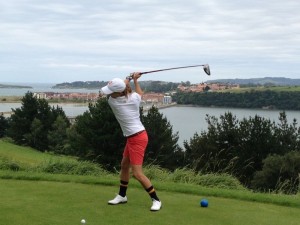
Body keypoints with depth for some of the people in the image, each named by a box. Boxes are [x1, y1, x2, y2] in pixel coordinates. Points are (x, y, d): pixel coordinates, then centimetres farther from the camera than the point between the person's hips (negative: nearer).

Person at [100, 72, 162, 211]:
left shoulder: (112, 102, -17)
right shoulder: (134, 97, -6)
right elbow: (140, 93, 20)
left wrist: (128, 80, 14)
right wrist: (135, 80, 24)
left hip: (137, 139, -9)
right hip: (133, 137, 9)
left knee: (137, 173, -6)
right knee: (124, 165, 20)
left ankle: (156, 200, 3)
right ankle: (122, 196, 34)